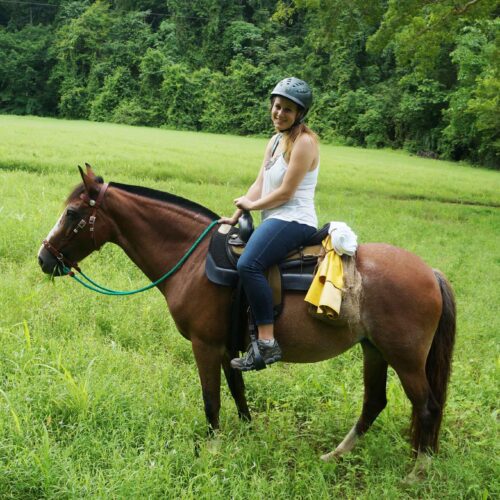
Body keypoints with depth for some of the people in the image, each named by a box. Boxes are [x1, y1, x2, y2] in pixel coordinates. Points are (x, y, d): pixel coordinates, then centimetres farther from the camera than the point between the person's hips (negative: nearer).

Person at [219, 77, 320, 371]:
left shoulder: (304, 142, -12)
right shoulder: (276, 141, 17)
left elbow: (285, 193, -15)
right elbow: (259, 185, 13)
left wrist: (251, 205, -2)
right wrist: (237, 216, 3)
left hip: (294, 220, -11)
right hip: (275, 220, 11)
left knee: (248, 264, -31)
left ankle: (267, 344, -29)